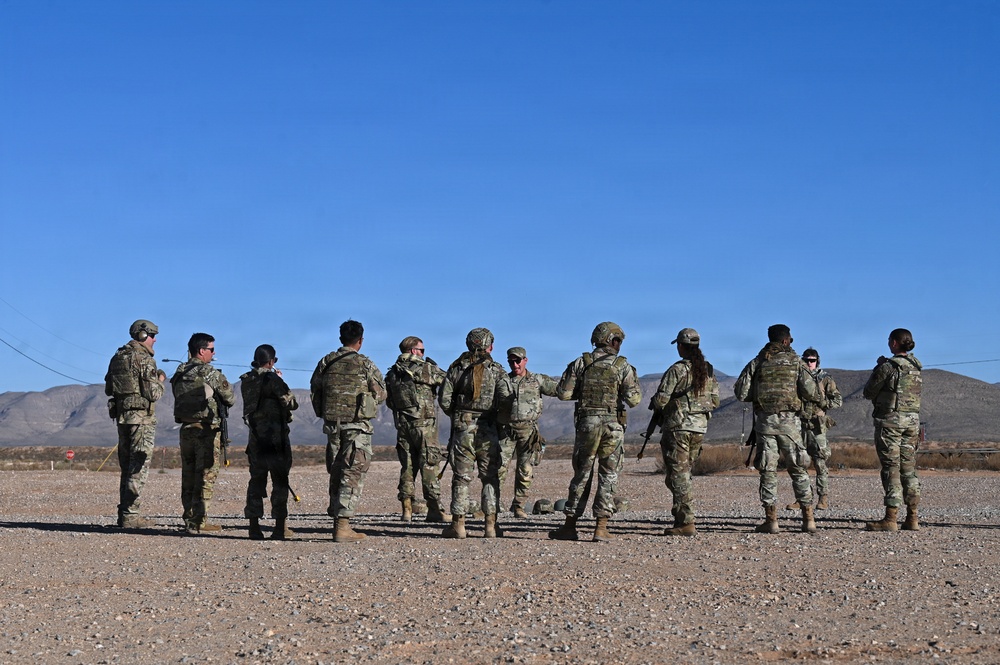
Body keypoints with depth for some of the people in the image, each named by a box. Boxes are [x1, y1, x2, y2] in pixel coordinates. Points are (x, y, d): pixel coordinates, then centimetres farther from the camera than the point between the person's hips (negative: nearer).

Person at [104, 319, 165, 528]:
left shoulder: (117, 357, 13)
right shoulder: (144, 358, -12)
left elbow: (108, 389, 17)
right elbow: (153, 393, -16)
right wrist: (160, 381, 3)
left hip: (121, 415, 8)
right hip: (141, 416, -8)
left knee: (126, 465, 14)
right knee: (139, 466, -5)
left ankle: (124, 512, 16)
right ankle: (130, 515, -7)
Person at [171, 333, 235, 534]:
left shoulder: (179, 374, 8)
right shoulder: (211, 374, -11)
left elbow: (179, 399, 15)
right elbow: (231, 400, -4)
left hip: (186, 428, 6)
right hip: (207, 429, -6)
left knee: (188, 475, 12)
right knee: (206, 476, -3)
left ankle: (189, 518, 17)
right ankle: (199, 522, -5)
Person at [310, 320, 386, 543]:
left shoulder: (325, 362, 5)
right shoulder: (365, 365, -6)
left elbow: (314, 392, 11)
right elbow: (380, 394, 1)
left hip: (332, 423, 5)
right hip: (357, 424, -4)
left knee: (336, 473, 14)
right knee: (353, 475, -4)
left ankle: (337, 521, 18)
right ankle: (343, 526, -10)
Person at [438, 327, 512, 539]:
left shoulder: (456, 367, 4)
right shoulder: (496, 369, 0)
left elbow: (444, 399, -1)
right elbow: (506, 398, -11)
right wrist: (496, 414, 8)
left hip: (462, 427, 1)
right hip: (487, 428, -1)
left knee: (461, 477, 5)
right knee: (490, 477, 6)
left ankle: (458, 524, 5)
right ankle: (491, 525, 3)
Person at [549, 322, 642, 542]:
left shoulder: (581, 363, 3)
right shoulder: (622, 365, -2)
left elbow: (563, 393, 0)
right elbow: (634, 398, -8)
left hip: (587, 423, 2)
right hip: (613, 424, -2)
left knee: (581, 474, 11)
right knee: (608, 476, 5)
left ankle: (570, 526, 15)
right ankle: (601, 527, 0)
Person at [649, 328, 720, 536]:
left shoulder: (677, 370, -13)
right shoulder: (709, 370, 8)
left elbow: (661, 399, -14)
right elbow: (715, 401, 13)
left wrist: (655, 405, 7)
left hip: (678, 427, -7)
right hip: (700, 427, 7)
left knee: (677, 475, -3)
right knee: (685, 473, 16)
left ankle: (686, 522, -7)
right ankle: (681, 518, 17)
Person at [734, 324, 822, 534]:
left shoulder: (757, 363, 5)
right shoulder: (796, 361, 2)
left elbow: (741, 393, 0)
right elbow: (810, 391, -7)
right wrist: (818, 395, 15)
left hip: (764, 421, 1)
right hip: (789, 422, 0)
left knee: (768, 471, 4)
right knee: (798, 470, 8)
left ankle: (771, 520, 2)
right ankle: (808, 519, 7)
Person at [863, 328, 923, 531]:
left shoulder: (888, 367, -13)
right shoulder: (916, 367, 9)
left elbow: (869, 393, -5)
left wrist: (877, 370, 9)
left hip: (890, 419, -7)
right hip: (912, 419, 7)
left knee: (891, 469, -5)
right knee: (909, 469, 10)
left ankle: (890, 519, -6)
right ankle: (912, 518, 10)